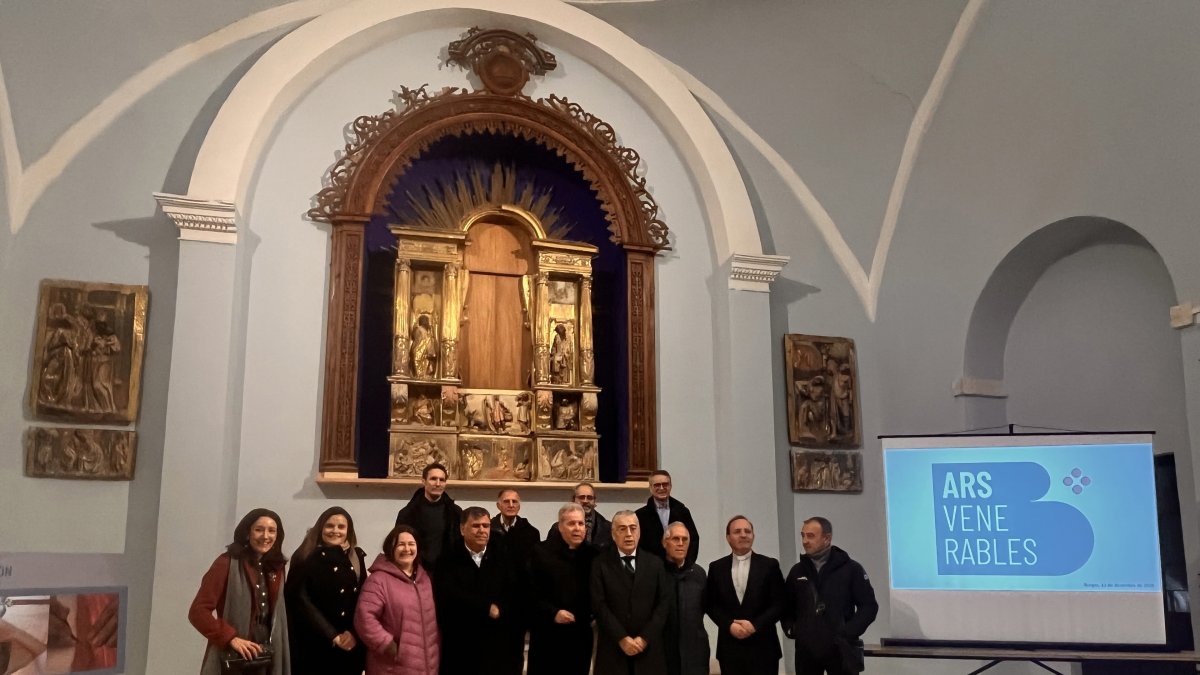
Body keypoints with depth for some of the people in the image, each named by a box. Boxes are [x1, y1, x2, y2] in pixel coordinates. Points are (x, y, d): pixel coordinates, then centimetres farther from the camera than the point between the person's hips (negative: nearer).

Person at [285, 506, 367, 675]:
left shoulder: (357, 558, 11)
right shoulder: (306, 558, -1)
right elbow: (301, 601, -8)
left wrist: (354, 632, -8)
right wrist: (332, 636, -12)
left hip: (350, 647, 4)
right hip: (314, 646, -4)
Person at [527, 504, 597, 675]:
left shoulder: (592, 554, 7)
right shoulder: (542, 551, -4)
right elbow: (531, 592, -8)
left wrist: (592, 614, -3)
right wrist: (553, 613, -16)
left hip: (581, 635, 3)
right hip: (548, 634, -3)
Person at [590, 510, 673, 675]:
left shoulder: (655, 563, 7)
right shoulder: (601, 564, 1)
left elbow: (664, 602, 2)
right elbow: (599, 605, -5)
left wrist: (645, 637, -8)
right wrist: (621, 638, -12)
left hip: (649, 648, 2)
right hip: (613, 648, -2)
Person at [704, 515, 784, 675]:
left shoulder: (769, 565, 2)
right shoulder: (717, 567, 7)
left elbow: (779, 603, -1)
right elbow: (710, 604, 7)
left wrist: (755, 625, -12)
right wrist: (729, 625, -9)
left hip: (763, 647, -1)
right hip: (729, 647, 1)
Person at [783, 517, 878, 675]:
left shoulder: (850, 569, -3)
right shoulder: (797, 571, 9)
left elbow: (869, 606, -4)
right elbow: (786, 606, 18)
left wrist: (848, 633, -12)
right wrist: (790, 629, 2)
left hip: (840, 649, -3)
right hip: (806, 649, 3)